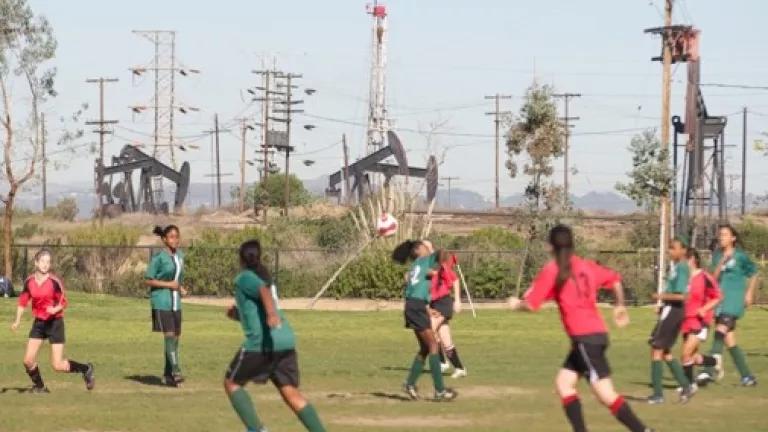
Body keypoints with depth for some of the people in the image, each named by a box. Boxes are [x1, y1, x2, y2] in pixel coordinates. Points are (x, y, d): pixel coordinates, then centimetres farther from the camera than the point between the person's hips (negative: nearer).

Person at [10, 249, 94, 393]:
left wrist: (55, 309, -28)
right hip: (39, 322, 4)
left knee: (58, 365, -6)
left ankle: (86, 369, 19)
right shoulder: (29, 281, -1)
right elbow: (23, 301, 13)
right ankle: (39, 386, 20)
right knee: (28, 360, -4)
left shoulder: (54, 281, -14)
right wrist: (17, 321, 6)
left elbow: (63, 302, -9)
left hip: (54, 322, -4)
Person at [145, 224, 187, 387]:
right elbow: (148, 280, -9)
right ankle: (175, 371, -18)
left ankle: (168, 375, 13)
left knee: (176, 337, 6)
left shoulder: (180, 256, 11)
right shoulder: (159, 257, -10)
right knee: (169, 335, -15)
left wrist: (181, 288, 6)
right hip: (161, 302, -7)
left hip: (176, 302, 7)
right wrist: (168, 284, -16)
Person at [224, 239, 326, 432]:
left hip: (262, 342, -7)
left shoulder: (244, 278, 3)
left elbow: (264, 291, -20)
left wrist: (271, 313, -36)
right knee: (291, 392, 3)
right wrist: (239, 314, 31)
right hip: (286, 340, 7)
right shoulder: (265, 278, 26)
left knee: (231, 383, 10)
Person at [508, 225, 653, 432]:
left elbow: (530, 304, -6)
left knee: (606, 395, -9)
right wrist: (620, 305, 36)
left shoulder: (551, 270, -5)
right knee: (563, 382, 14)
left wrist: (516, 304, 15)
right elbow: (614, 279, 22)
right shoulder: (586, 266, 13)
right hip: (596, 333, 8)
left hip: (585, 337, -8)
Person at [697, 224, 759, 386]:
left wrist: (749, 293, 5)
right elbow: (714, 277, 0)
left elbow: (753, 274, 12)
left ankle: (710, 370, -32)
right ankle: (747, 376, 16)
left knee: (721, 331, -23)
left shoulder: (740, 256, -1)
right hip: (720, 298, 6)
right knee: (729, 340, 7)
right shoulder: (717, 255, 11)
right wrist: (723, 261, -10)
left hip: (734, 299, -6)